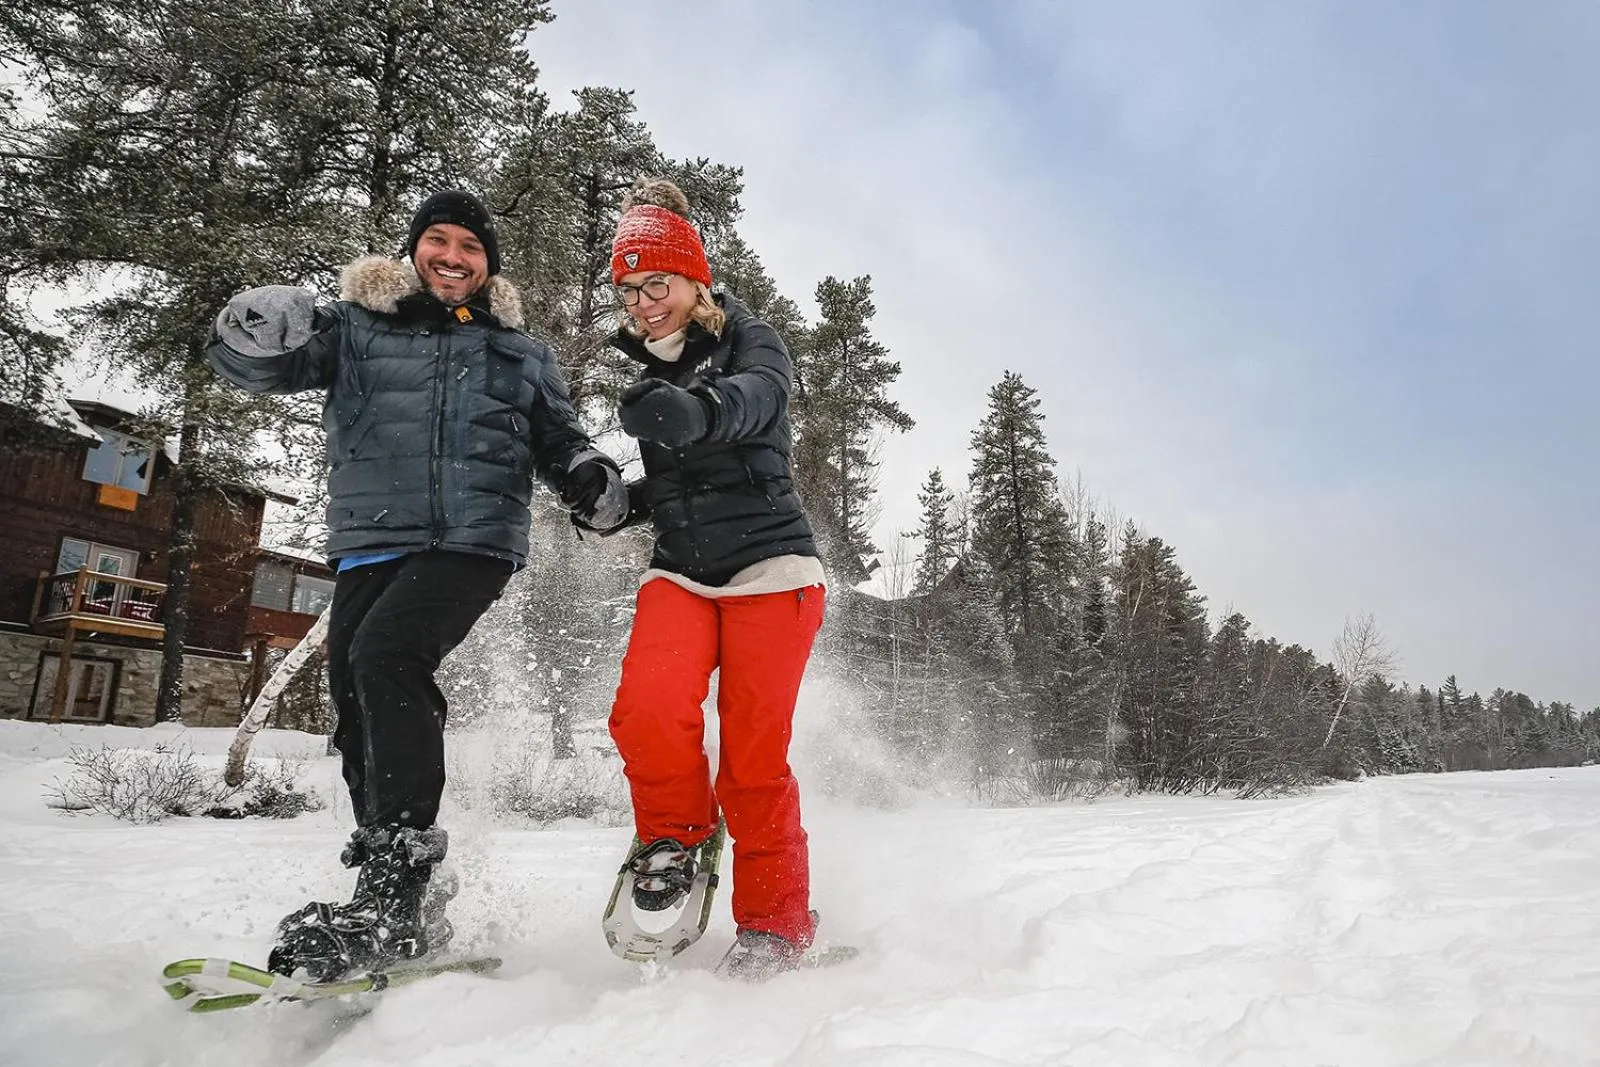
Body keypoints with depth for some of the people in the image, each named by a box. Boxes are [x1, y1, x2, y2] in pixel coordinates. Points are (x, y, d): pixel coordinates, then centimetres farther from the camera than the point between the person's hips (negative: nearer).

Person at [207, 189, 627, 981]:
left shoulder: (519, 353, 18)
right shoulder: (358, 326, 15)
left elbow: (558, 439, 20)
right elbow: (260, 360, 3)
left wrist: (589, 477, -2)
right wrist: (253, 337, -21)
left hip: (473, 539, -3)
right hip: (370, 542, 3)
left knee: (387, 654, -26)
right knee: (356, 702, 0)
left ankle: (395, 893, -23)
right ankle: (397, 899, 13)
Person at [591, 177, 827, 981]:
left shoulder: (750, 342, -1)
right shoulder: (648, 372, 17)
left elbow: (753, 400, -27)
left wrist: (690, 409, -48)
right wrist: (626, 500, 8)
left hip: (768, 567, -4)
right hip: (680, 572, 5)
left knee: (753, 755, -8)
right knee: (647, 709, -22)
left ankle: (776, 920, 12)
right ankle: (673, 838, 7)